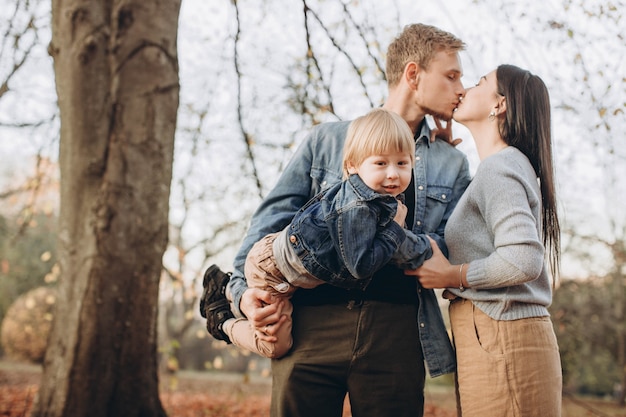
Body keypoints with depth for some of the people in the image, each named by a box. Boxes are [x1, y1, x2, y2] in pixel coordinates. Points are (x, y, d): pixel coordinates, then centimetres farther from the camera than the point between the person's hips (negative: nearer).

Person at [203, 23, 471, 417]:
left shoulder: (452, 165, 15)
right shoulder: (327, 139, 10)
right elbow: (272, 220, 7)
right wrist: (242, 289, -7)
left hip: (396, 329, 2)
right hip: (312, 322, -1)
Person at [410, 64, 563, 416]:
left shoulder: (499, 168, -11)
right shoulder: (511, 164, 20)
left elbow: (524, 260, -23)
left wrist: (451, 276, -12)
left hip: (500, 340, -9)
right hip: (495, 338, 9)